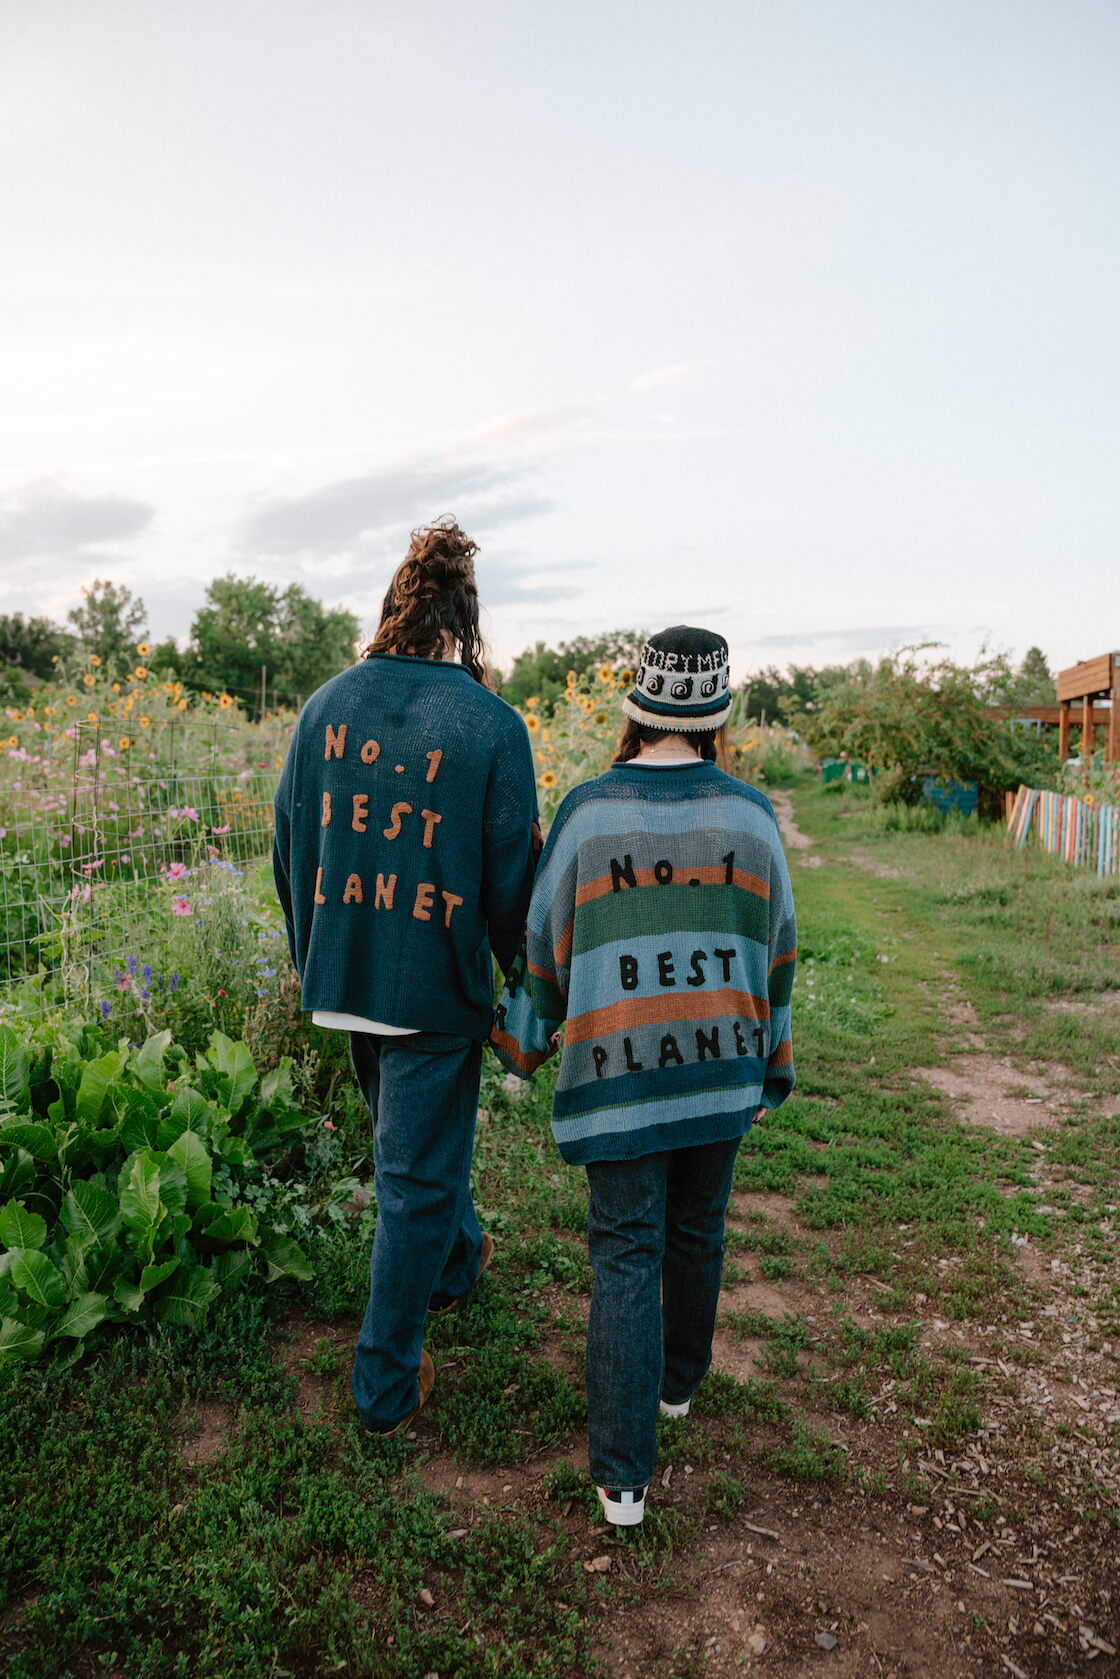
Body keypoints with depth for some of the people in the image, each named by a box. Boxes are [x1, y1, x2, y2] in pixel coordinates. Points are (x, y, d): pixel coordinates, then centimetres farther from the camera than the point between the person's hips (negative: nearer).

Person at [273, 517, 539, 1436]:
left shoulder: (326, 705, 0)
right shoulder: (490, 724, -14)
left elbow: (291, 847, 8)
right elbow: (513, 876, -12)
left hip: (342, 976, 5)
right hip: (436, 984, -5)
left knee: (412, 1134, 27)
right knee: (417, 1173, 9)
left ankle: (457, 1260, 52)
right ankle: (387, 1381, 23)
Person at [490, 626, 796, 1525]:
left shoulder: (588, 810, -8)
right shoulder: (750, 813, -3)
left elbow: (545, 943, 0)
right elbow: (773, 950, 4)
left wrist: (522, 1042, 16)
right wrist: (772, 1066, 16)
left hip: (621, 1070, -2)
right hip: (722, 1064, 2)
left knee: (627, 1256, 6)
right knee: (697, 1230, 22)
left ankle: (623, 1475, 11)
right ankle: (678, 1376, 46)